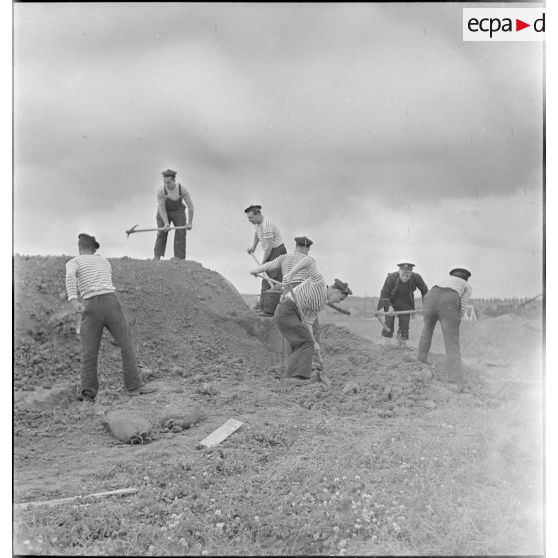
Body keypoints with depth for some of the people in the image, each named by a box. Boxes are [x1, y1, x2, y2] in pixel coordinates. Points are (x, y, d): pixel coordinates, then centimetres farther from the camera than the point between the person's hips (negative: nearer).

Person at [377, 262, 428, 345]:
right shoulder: (391, 278, -31)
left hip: (405, 303, 2)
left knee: (405, 325, -5)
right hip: (390, 301, -2)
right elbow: (384, 294, -19)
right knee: (389, 324, -9)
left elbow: (424, 290, -8)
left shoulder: (416, 278, -25)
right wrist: (390, 306, -30)